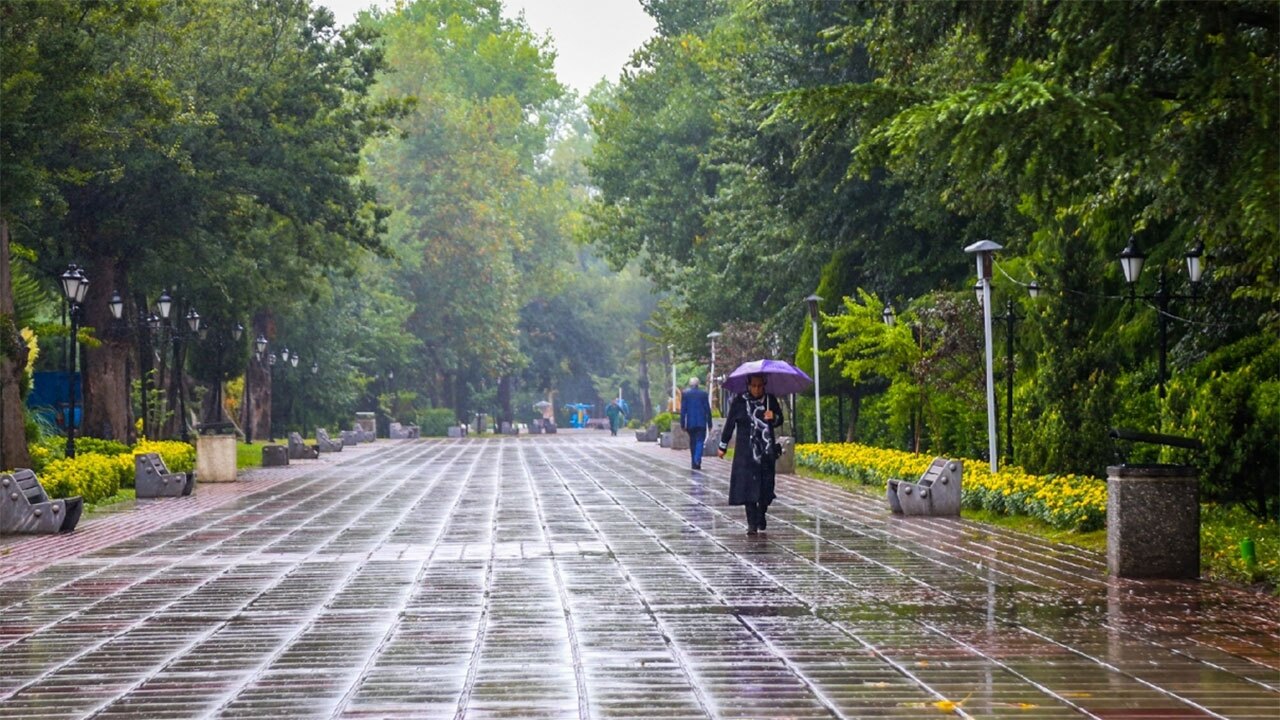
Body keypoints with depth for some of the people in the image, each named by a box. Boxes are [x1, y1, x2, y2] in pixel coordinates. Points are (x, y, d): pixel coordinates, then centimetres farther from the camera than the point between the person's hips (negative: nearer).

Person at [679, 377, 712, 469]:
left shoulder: (685, 394, -1)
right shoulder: (703, 393, -1)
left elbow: (683, 410, -1)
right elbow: (707, 409, 0)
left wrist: (682, 424, 3)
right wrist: (709, 423, 6)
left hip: (690, 423, 1)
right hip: (701, 422, -1)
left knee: (692, 442, 11)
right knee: (700, 441, -3)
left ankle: (694, 463, 13)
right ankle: (697, 461, -22)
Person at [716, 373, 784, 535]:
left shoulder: (770, 400, 6)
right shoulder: (739, 402, 1)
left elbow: (780, 420, 12)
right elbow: (729, 424, 8)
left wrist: (773, 417, -12)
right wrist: (722, 446, 11)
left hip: (766, 451, 2)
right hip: (746, 452, -2)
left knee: (766, 486, 1)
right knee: (748, 486, -7)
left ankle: (761, 515, 25)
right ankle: (752, 523, -5)